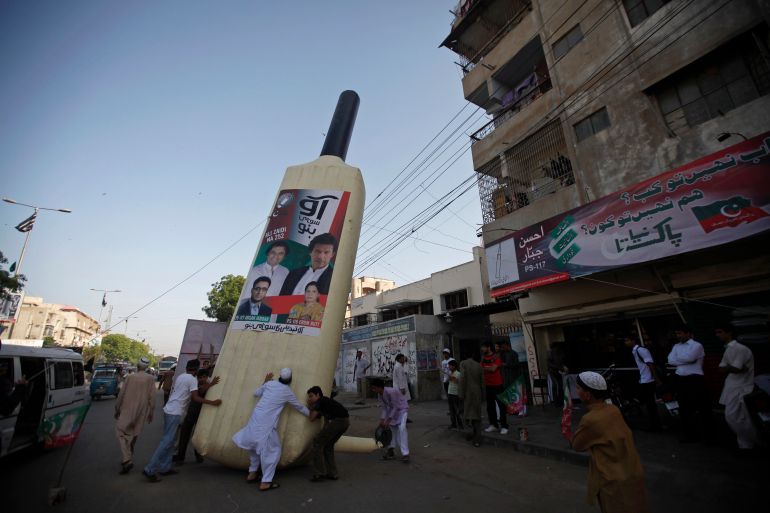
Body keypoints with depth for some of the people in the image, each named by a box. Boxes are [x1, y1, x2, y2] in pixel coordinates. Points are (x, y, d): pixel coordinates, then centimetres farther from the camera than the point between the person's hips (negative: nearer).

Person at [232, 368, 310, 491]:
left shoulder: (270, 383, 7)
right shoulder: (288, 392, -1)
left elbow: (256, 393, 22)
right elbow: (300, 407, 13)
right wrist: (311, 414, 29)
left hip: (255, 418, 6)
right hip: (266, 424, -6)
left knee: (255, 445, 26)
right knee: (272, 450, 7)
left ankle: (252, 473, 35)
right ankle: (266, 482, 8)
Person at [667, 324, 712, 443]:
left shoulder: (697, 345, -5)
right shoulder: (676, 346, 12)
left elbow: (689, 358, -18)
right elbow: (670, 361, 1)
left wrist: (678, 359, -2)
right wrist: (684, 360, -10)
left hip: (695, 379, -6)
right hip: (681, 379, 6)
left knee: (702, 407, 2)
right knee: (684, 408, 13)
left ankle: (709, 435, 17)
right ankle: (690, 434, 25)